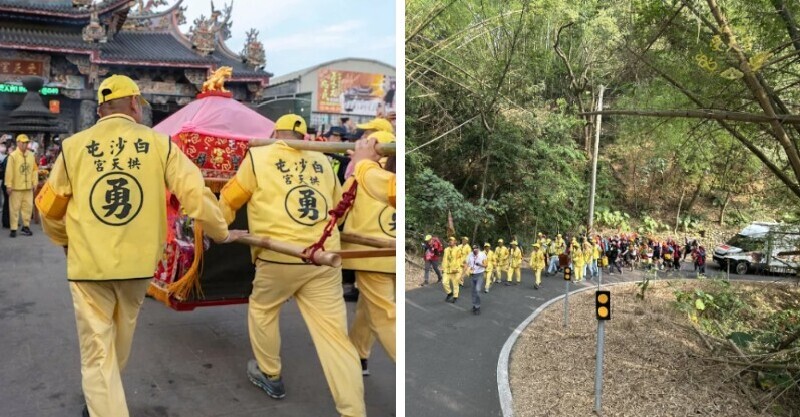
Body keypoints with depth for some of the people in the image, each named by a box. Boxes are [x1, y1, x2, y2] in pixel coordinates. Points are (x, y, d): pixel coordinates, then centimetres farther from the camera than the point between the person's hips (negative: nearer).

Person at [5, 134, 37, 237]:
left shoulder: (31, 155, 6)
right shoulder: (13, 156, -8)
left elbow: (35, 169, 10)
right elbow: (9, 171, -9)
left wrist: (34, 182, 7)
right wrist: (9, 185, -10)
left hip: (28, 187, 4)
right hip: (16, 187, -4)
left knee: (28, 207, 8)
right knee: (15, 208, 1)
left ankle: (26, 226, 21)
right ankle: (13, 229, 8)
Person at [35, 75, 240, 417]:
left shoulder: (74, 146, 0)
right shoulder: (159, 143, -3)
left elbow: (49, 209, 8)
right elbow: (195, 193, -7)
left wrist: (67, 242, 28)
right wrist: (221, 233, 8)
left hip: (88, 263, -1)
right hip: (137, 261, 2)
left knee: (97, 352, 7)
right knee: (119, 342, 24)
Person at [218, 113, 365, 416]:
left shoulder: (258, 156, 3)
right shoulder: (322, 161, 12)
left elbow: (229, 200, 12)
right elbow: (338, 206, 24)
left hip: (280, 257, -3)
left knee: (262, 310, 26)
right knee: (334, 334, 2)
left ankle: (270, 376, 39)